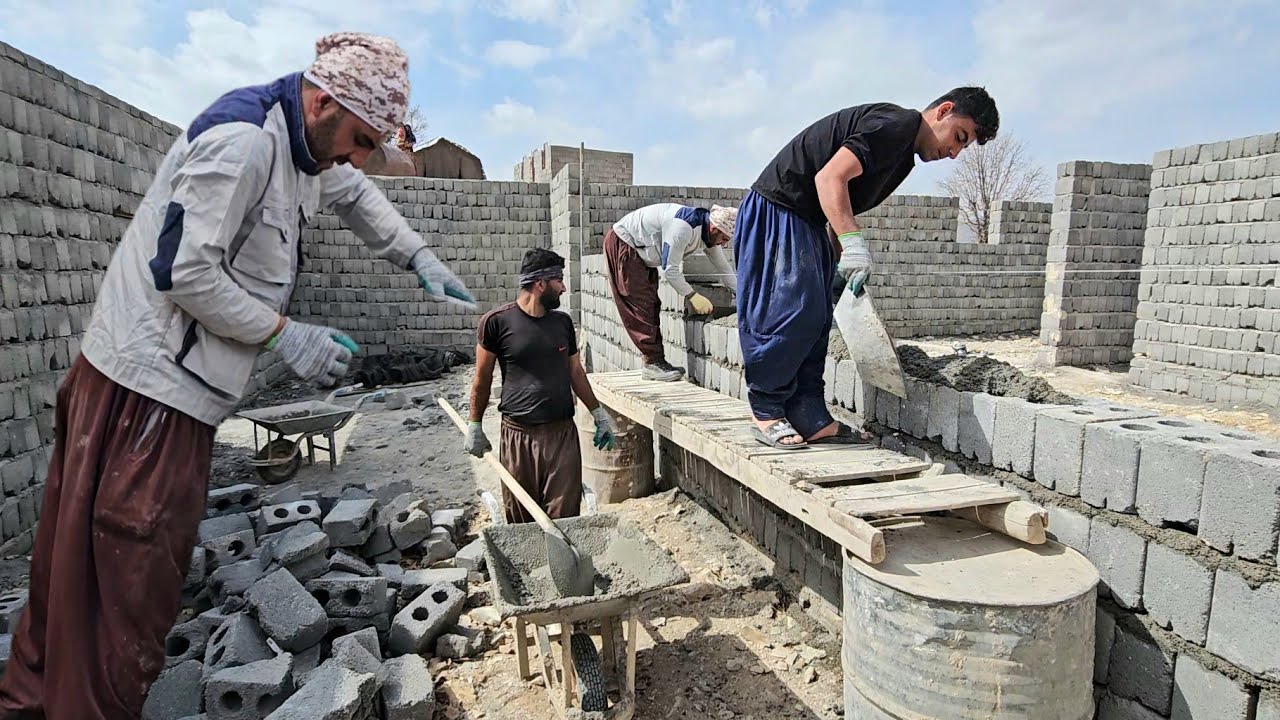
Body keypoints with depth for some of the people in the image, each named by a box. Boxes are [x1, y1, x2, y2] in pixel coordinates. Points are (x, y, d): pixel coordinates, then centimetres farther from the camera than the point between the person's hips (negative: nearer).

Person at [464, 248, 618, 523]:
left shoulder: (563, 322, 8)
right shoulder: (496, 322, -5)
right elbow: (482, 377, 2)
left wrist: (599, 414, 16)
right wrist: (474, 425, 4)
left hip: (563, 433, 3)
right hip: (518, 435, -3)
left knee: (564, 516, 1)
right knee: (520, 518, 5)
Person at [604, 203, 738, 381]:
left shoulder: (709, 233, -4)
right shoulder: (683, 227, -33)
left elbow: (724, 269, 5)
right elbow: (670, 269, -28)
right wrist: (692, 296, -22)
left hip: (642, 253, 10)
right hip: (622, 244, -10)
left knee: (651, 305, 6)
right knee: (641, 304, -14)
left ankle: (653, 361, 8)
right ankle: (653, 362, -13)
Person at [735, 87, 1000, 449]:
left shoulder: (903, 155, 18)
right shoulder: (897, 123, -13)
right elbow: (829, 177, -25)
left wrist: (840, 264, 11)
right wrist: (854, 243, -32)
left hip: (805, 222, 10)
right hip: (776, 210, -10)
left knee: (815, 319, 4)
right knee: (790, 311, -13)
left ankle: (811, 420, 7)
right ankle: (766, 413, -1)